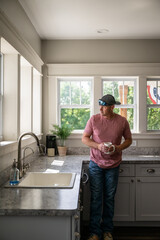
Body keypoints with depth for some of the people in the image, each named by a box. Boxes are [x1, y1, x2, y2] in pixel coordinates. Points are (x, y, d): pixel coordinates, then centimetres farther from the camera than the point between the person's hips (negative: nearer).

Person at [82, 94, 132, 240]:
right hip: (96, 164, 0)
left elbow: (129, 140, 6)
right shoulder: (94, 119, -6)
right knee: (96, 198, 3)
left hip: (113, 165, 1)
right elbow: (84, 138, -1)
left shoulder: (122, 121, -4)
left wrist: (118, 148, -14)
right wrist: (98, 146, -19)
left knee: (109, 198, 11)